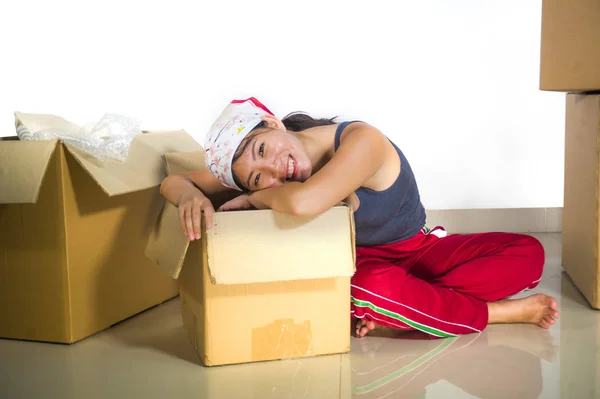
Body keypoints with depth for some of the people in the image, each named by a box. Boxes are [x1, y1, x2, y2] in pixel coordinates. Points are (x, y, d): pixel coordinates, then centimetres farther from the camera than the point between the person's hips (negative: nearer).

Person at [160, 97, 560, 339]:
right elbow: (173, 181, -10)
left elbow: (304, 201, -51)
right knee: (375, 287, -38)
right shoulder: (265, 181, -16)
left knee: (527, 253, -20)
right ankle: (500, 312, -14)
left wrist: (253, 200, -30)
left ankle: (394, 313, -26)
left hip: (419, 250, -1)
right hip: (360, 264, 1)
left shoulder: (361, 140, -33)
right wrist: (191, 195, -35)